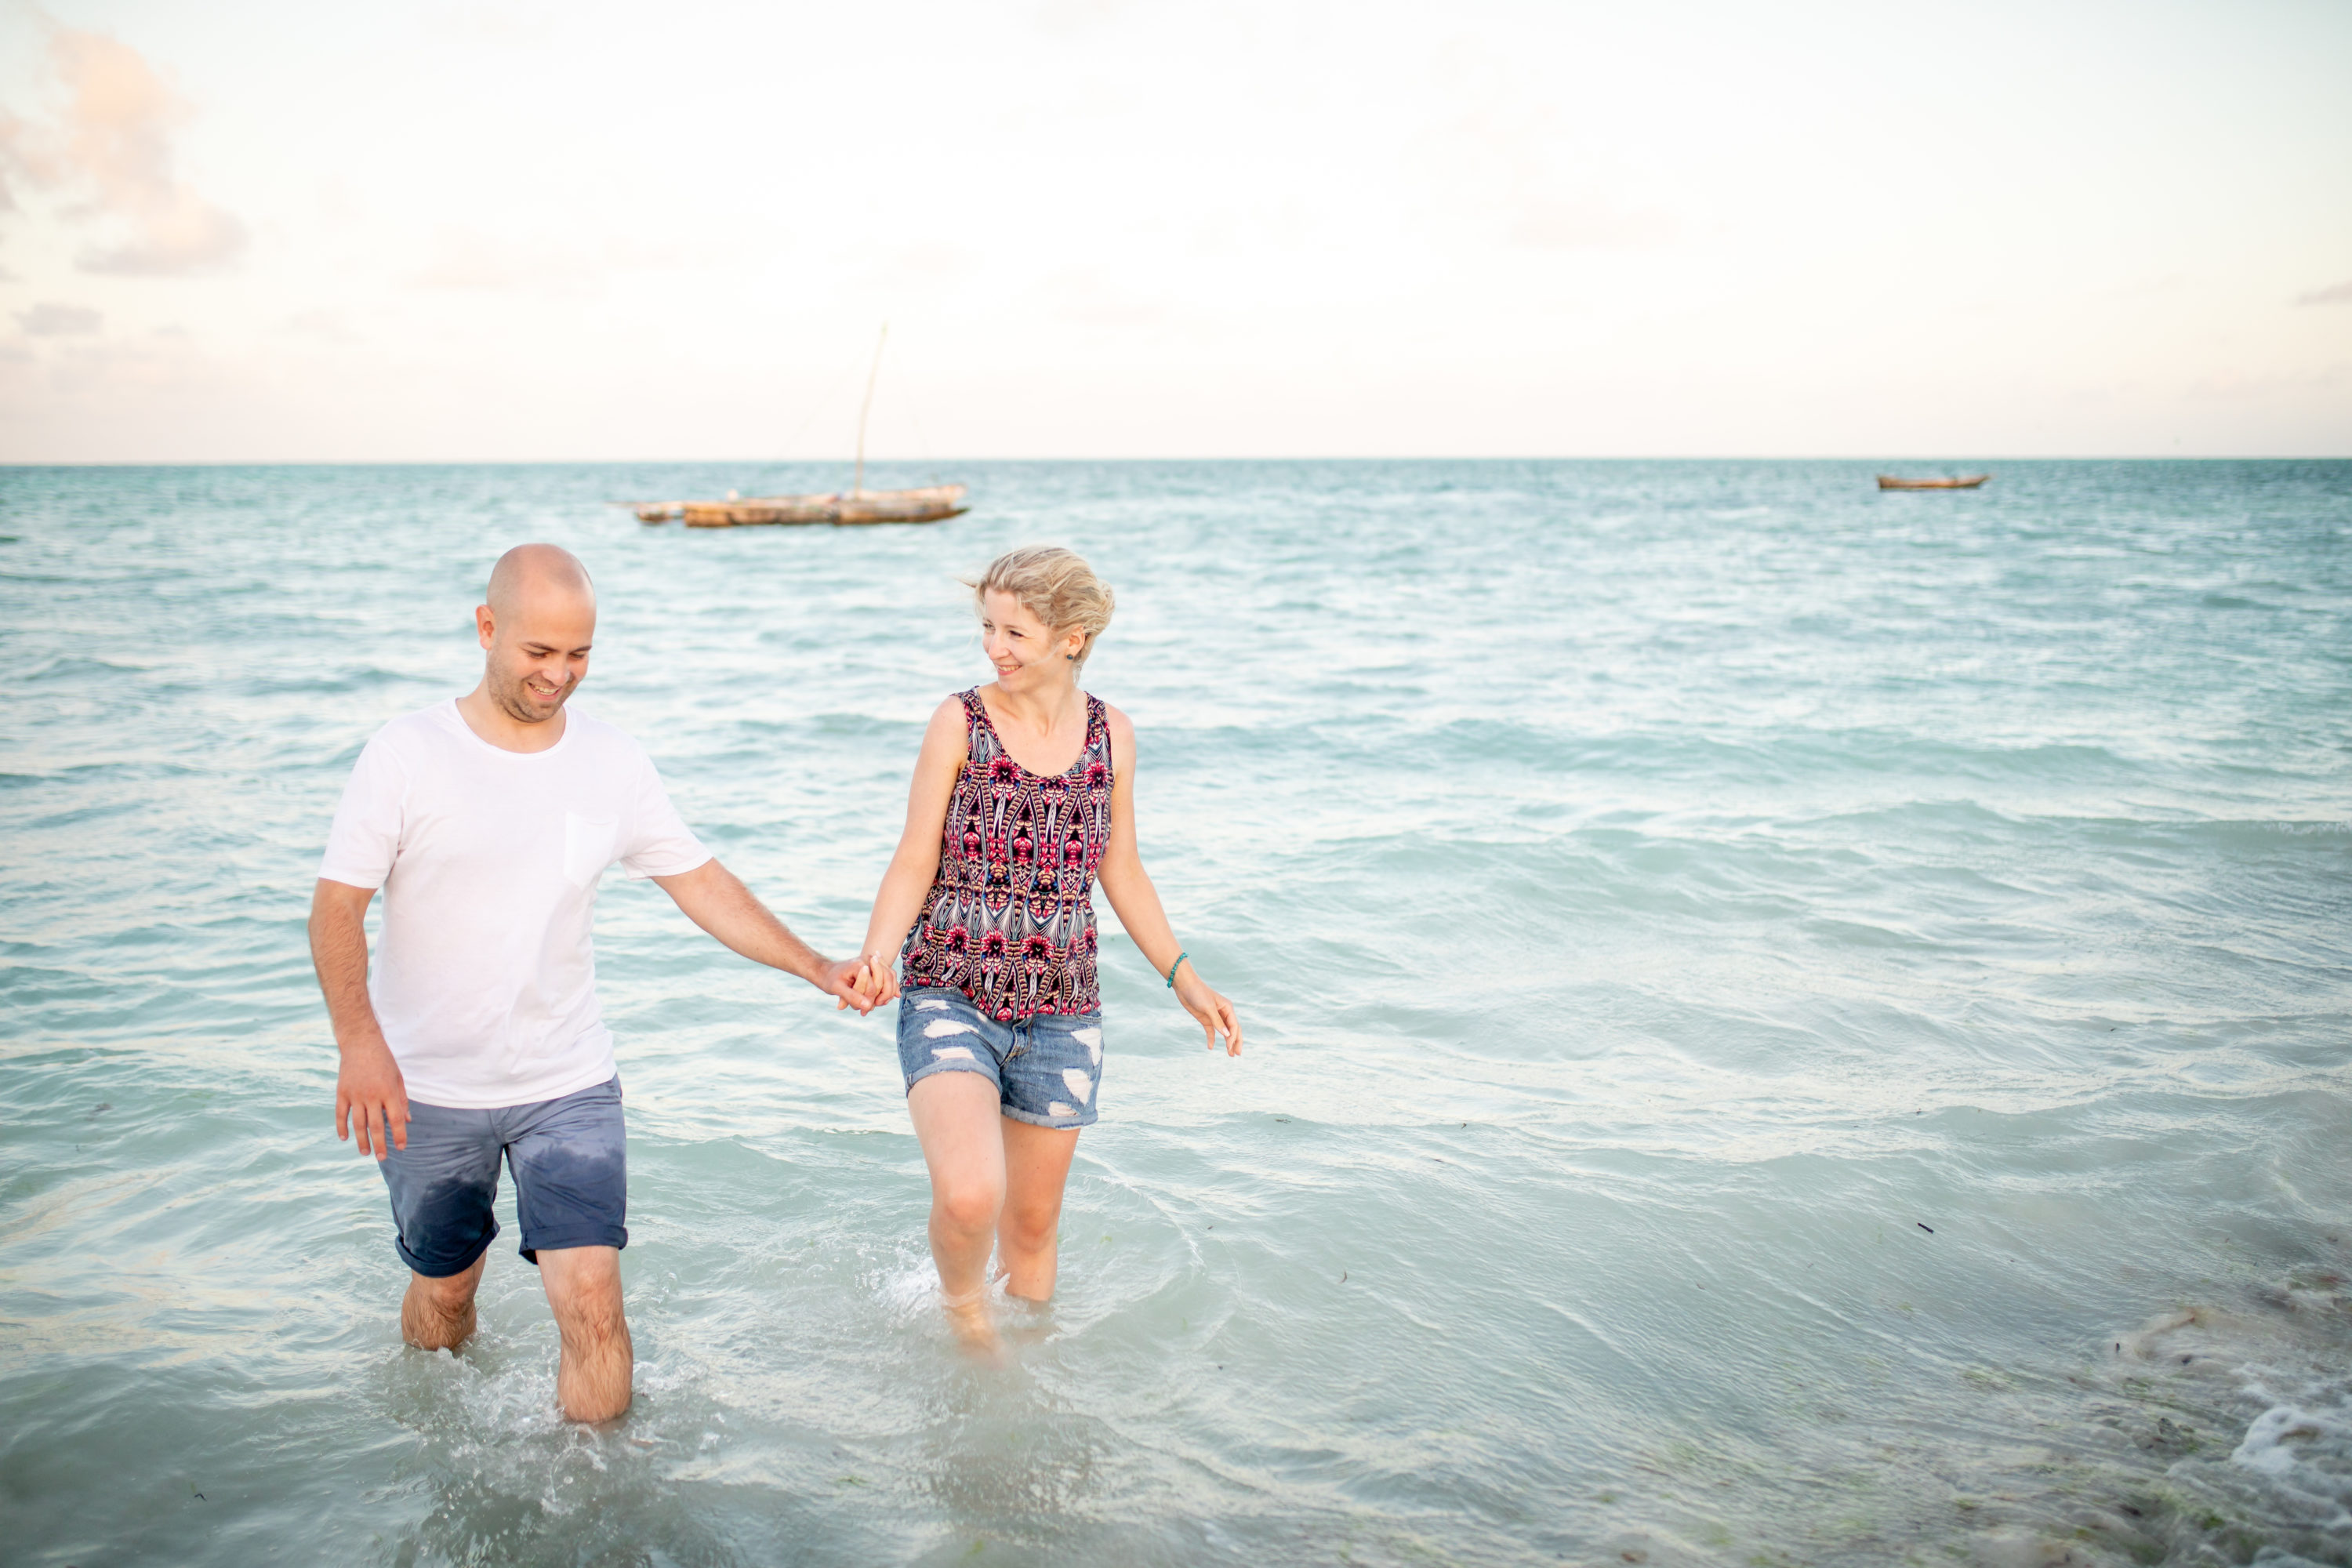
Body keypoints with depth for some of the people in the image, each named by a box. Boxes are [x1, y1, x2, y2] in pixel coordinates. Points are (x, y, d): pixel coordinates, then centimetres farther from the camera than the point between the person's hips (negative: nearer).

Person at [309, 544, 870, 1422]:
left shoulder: (614, 765, -1)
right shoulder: (405, 756, -9)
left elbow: (701, 885, 5)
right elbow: (337, 906, -11)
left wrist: (815, 969, -3)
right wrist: (360, 1041, -26)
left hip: (569, 1085, 1)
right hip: (425, 1088, -1)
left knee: (591, 1299, -11)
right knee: (445, 1288, 17)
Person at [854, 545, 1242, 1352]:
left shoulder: (1110, 733, 2)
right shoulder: (960, 722, -6)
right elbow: (914, 861, -4)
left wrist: (1183, 977, 8)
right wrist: (876, 955, -21)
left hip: (1060, 1012, 3)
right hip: (950, 996, -3)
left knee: (1032, 1223, 14)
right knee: (969, 1195, -24)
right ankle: (962, 1303, 10)